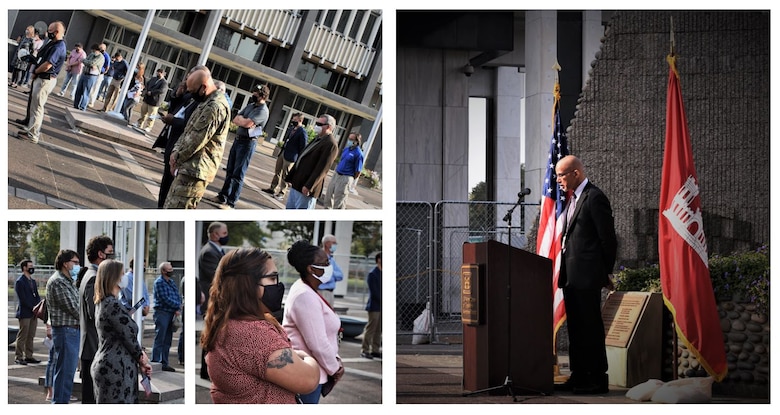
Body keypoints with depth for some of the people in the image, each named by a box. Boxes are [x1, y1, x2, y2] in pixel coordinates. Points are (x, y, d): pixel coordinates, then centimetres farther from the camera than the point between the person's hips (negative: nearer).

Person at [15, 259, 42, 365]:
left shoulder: (33, 281, 17)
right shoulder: (19, 282, -9)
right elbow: (23, 299, -14)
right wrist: (34, 308, -16)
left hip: (34, 313, 7)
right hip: (24, 313, -7)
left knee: (31, 336, 9)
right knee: (22, 336, -5)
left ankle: (28, 356, 14)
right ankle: (19, 357, -2)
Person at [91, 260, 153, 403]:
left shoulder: (102, 303, 15)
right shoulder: (113, 305, -17)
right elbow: (129, 335, -13)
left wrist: (140, 357, 9)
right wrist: (141, 357, 5)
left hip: (105, 364, 10)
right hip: (115, 370, -10)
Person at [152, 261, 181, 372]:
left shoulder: (171, 282, 16)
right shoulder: (159, 282, -9)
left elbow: (178, 296, 11)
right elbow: (165, 299, -16)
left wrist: (178, 309, -6)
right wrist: (178, 305, -10)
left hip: (171, 313, 8)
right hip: (162, 312, -8)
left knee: (168, 341, 10)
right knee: (159, 340, -9)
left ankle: (164, 363, 15)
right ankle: (155, 362, -7)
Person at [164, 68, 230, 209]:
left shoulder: (215, 107, -19)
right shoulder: (206, 103, 17)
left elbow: (196, 139, -20)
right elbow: (189, 131, 21)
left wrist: (178, 158, -7)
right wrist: (176, 152, 5)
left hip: (195, 170, -11)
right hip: (189, 167, 11)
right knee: (169, 208, 16)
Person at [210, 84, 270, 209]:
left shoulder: (263, 110, -15)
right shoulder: (250, 106, 11)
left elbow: (247, 123, -24)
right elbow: (235, 120, 8)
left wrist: (240, 119, -3)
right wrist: (244, 120, -12)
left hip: (248, 142, -8)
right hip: (238, 139, 8)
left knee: (238, 174, -7)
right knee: (230, 170, 15)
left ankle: (231, 203, -5)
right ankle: (223, 196, 25)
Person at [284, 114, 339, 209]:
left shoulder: (330, 144, -14)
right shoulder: (317, 140, 17)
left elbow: (322, 168, -21)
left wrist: (308, 186, -25)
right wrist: (290, 178, 18)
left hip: (305, 188, -10)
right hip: (296, 184, 10)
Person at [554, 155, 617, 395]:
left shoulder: (594, 198, -11)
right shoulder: (573, 199, 18)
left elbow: (607, 238, -12)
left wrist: (606, 272, -6)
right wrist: (564, 272, 16)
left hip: (587, 275, -10)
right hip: (571, 276, 10)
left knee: (590, 327, -7)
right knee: (575, 327, 12)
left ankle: (597, 379, -4)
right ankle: (579, 377, 17)